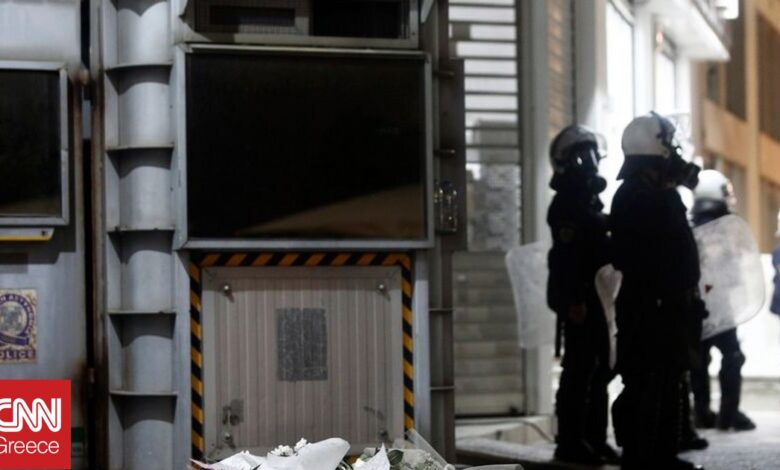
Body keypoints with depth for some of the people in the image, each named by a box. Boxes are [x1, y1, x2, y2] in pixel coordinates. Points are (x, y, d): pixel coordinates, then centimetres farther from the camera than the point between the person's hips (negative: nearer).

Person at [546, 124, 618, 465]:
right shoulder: (567, 203, -11)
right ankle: (570, 442, -6)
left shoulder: (590, 199, 19)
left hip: (594, 296, 10)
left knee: (599, 369, 12)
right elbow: (567, 255, -20)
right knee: (579, 370, -9)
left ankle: (594, 438, 18)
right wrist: (574, 299, -26)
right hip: (578, 298, -10)